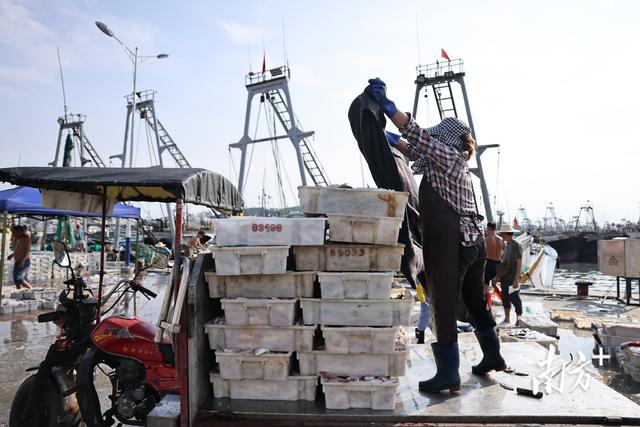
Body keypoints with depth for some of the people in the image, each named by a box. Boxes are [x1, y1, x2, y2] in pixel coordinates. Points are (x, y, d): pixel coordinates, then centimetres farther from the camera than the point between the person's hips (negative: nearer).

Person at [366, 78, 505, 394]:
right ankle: (493, 356, 35)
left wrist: (385, 103, -13)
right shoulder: (456, 163, 22)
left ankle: (448, 375, 1)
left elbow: (418, 136, -15)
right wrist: (392, 142, 31)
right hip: (472, 242, 10)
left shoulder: (447, 155, -4)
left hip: (449, 245, -10)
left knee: (444, 306, -5)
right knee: (476, 302, 21)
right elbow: (418, 153, 32)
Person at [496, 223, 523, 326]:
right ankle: (507, 319, 23)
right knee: (505, 298, 13)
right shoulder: (507, 245, 12)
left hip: (512, 279, -8)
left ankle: (518, 321, 7)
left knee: (515, 299, -2)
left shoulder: (516, 246, -12)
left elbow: (519, 263, -16)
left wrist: (516, 279, -20)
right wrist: (498, 275, 16)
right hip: (505, 278, 8)